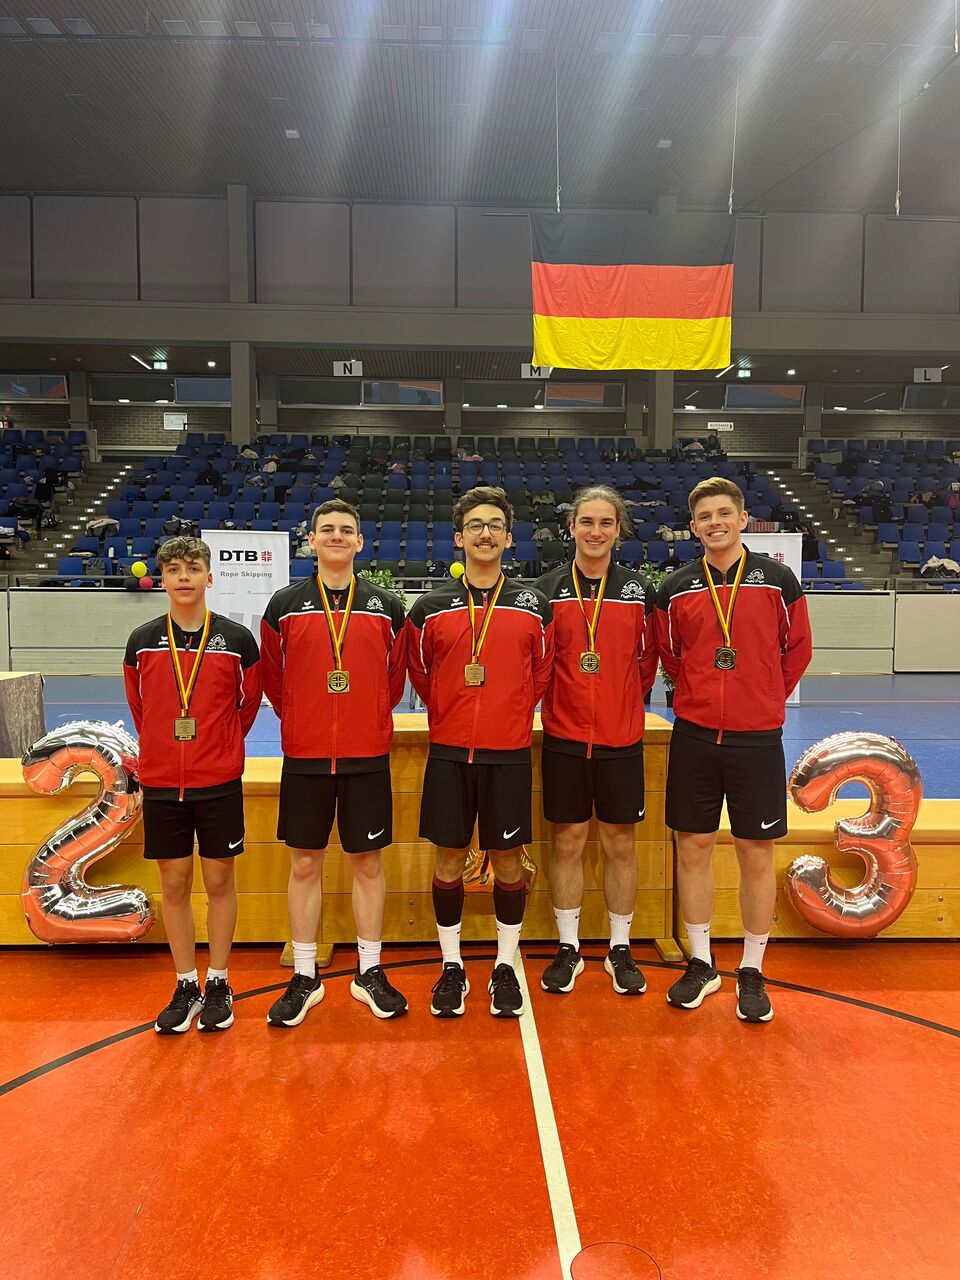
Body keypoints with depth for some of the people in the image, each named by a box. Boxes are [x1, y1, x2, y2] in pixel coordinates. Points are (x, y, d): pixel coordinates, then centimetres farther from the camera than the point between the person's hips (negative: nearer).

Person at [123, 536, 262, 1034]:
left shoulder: (237, 639, -4)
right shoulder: (142, 641, 1)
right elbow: (138, 707, 14)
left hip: (220, 781, -1)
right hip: (160, 782, 2)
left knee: (219, 881, 7)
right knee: (173, 884, 9)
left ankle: (218, 985, 22)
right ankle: (186, 987, 25)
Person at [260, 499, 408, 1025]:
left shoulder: (386, 607, 3)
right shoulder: (285, 605, 2)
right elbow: (273, 679, 10)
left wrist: (370, 723, 10)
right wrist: (303, 724, 11)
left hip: (368, 756, 0)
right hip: (303, 756, 0)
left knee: (368, 864, 8)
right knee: (304, 865, 8)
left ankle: (370, 972, 24)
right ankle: (305, 977, 24)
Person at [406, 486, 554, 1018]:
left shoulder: (533, 606, 1)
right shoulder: (431, 608, 1)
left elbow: (540, 675, 11)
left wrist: (510, 716, 10)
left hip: (509, 754, 0)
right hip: (449, 753, 1)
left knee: (507, 860, 8)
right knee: (449, 859, 8)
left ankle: (506, 966, 25)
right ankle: (452, 966, 24)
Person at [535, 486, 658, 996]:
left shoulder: (639, 590, 2)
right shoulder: (547, 588, 0)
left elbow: (648, 658, 10)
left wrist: (624, 701, 5)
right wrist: (557, 701, 1)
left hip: (621, 738, 1)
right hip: (564, 737, 0)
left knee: (619, 845, 9)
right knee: (568, 842, 8)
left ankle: (620, 950, 24)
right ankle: (568, 949, 23)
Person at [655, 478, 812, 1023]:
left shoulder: (777, 580, -1)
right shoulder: (676, 589, 3)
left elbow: (798, 649, 9)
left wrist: (765, 700, 10)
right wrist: (703, 698, 11)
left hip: (757, 737, -1)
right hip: (694, 736, 2)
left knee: (757, 855, 5)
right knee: (694, 849, 8)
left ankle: (752, 972, 23)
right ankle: (702, 964, 26)